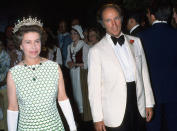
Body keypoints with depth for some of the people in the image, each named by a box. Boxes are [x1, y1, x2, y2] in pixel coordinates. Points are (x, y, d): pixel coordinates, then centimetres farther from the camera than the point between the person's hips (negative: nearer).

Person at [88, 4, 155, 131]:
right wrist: (98, 118, -8)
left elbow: (144, 72, 10)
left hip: (139, 108, 4)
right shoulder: (96, 51, -6)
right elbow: (94, 86, -6)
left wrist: (149, 103, 9)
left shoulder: (136, 41, 7)